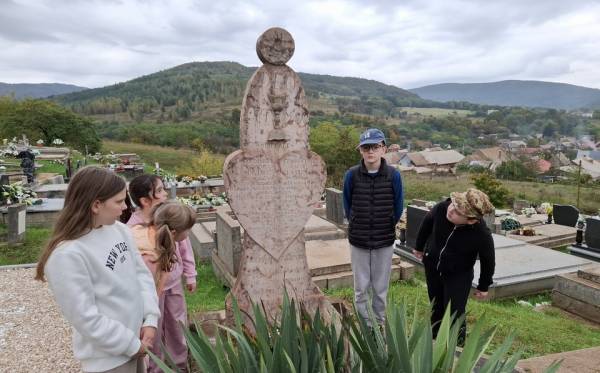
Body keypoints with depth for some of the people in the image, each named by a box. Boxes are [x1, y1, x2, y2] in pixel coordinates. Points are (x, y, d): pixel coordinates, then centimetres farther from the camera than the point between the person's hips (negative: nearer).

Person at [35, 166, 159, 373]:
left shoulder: (119, 229, -4)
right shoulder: (67, 255, -25)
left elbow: (141, 273, 2)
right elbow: (87, 319, -22)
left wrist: (151, 318, -8)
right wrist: (132, 345, -13)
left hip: (136, 337, 6)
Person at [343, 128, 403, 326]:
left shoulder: (394, 175, -9)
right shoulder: (351, 175, -8)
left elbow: (398, 209, 3)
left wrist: (386, 228, 11)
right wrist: (358, 227, 9)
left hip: (385, 241, 0)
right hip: (358, 241, 0)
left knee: (381, 288, 12)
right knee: (361, 287, 10)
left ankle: (379, 324, 30)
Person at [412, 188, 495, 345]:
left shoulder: (482, 234, -33)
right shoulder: (441, 208, -28)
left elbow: (488, 260, -11)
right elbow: (426, 224, -3)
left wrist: (483, 287, 1)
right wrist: (419, 247, 12)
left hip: (459, 275, -3)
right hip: (432, 267, 3)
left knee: (454, 314, -5)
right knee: (436, 309, 19)